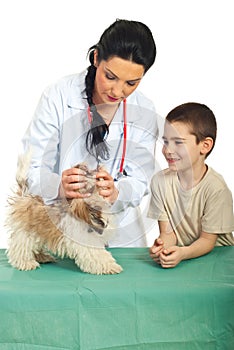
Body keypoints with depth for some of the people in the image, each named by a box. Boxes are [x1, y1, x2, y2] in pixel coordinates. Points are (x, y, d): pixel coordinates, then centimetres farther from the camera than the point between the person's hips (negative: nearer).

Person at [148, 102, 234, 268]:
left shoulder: (216, 188, -16)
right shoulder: (160, 181, -4)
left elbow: (207, 240, -12)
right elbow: (167, 232, -3)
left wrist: (183, 253, -31)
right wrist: (162, 246, -26)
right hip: (176, 254, 3)